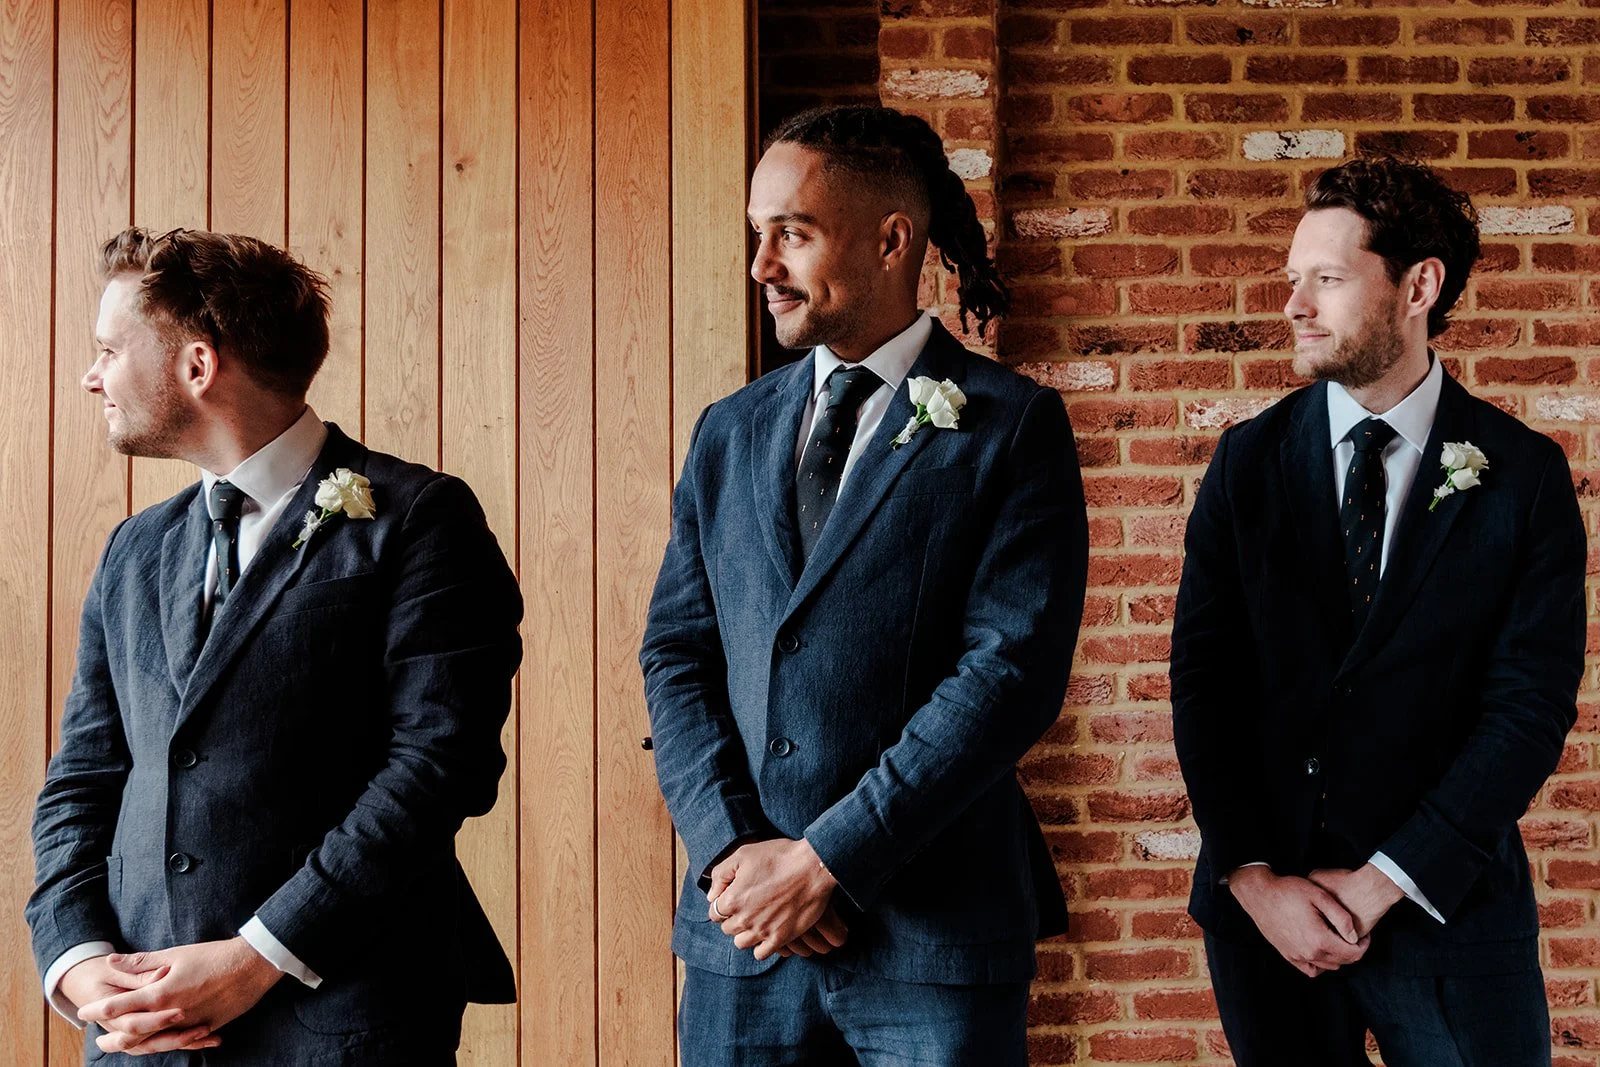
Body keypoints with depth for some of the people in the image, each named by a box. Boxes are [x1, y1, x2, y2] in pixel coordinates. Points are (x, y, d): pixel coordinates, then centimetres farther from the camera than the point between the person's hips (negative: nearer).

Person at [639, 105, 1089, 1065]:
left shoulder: (1013, 427, -3)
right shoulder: (729, 432, 11)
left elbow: (1013, 669, -11)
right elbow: (676, 654, 7)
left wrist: (827, 858, -14)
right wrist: (730, 850, -8)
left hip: (933, 936, -3)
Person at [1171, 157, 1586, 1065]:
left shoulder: (1524, 473, -3)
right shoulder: (1249, 460, 2)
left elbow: (1534, 706, -9)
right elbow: (1202, 674, -1)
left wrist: (1380, 884, -13)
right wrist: (1254, 878, -11)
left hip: (1446, 906, -1)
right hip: (1264, 906, 2)